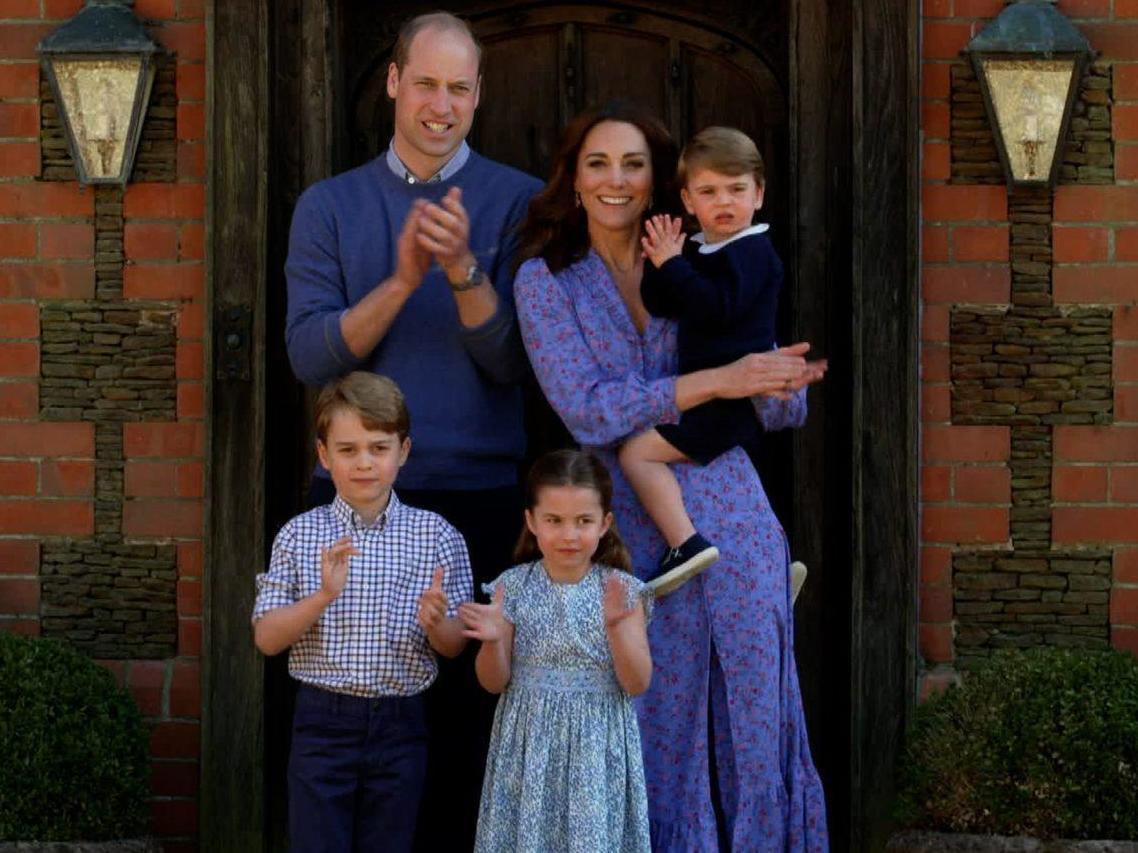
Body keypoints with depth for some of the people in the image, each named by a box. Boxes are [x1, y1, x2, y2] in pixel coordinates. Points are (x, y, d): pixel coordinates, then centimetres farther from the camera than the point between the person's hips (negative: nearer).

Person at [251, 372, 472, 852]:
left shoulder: (436, 537, 0)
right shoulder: (300, 536, 0)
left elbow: (456, 646, 4)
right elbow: (266, 638, -3)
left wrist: (436, 623, -19)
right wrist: (322, 597, -19)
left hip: (400, 725, 1)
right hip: (323, 722, -1)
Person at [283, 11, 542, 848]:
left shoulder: (519, 202, 4)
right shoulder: (330, 206, 9)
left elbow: (512, 362, -4)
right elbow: (309, 355, -3)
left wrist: (465, 270, -20)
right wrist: (401, 282, -16)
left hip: (479, 497, -1)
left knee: (466, 711, -2)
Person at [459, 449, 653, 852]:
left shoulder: (622, 590, -4)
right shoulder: (514, 587, -2)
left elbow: (638, 684, -8)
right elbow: (495, 683, 1)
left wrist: (616, 626, -22)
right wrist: (493, 641, -19)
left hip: (597, 747, -1)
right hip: (530, 744, 1)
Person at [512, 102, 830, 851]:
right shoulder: (547, 281, 3)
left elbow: (783, 411, 10)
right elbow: (588, 411, -11)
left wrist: (781, 381, -13)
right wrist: (719, 381, -18)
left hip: (734, 526, 2)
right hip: (635, 533, -1)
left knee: (753, 724, 2)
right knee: (658, 732, 2)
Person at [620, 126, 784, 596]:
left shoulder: (751, 252, -13)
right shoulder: (698, 251, 15)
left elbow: (716, 308, -28)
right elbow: (659, 308, 9)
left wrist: (673, 265, -21)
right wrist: (662, 262, -6)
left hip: (733, 395, -11)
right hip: (713, 395, 11)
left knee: (639, 452, -18)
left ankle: (686, 543, -27)